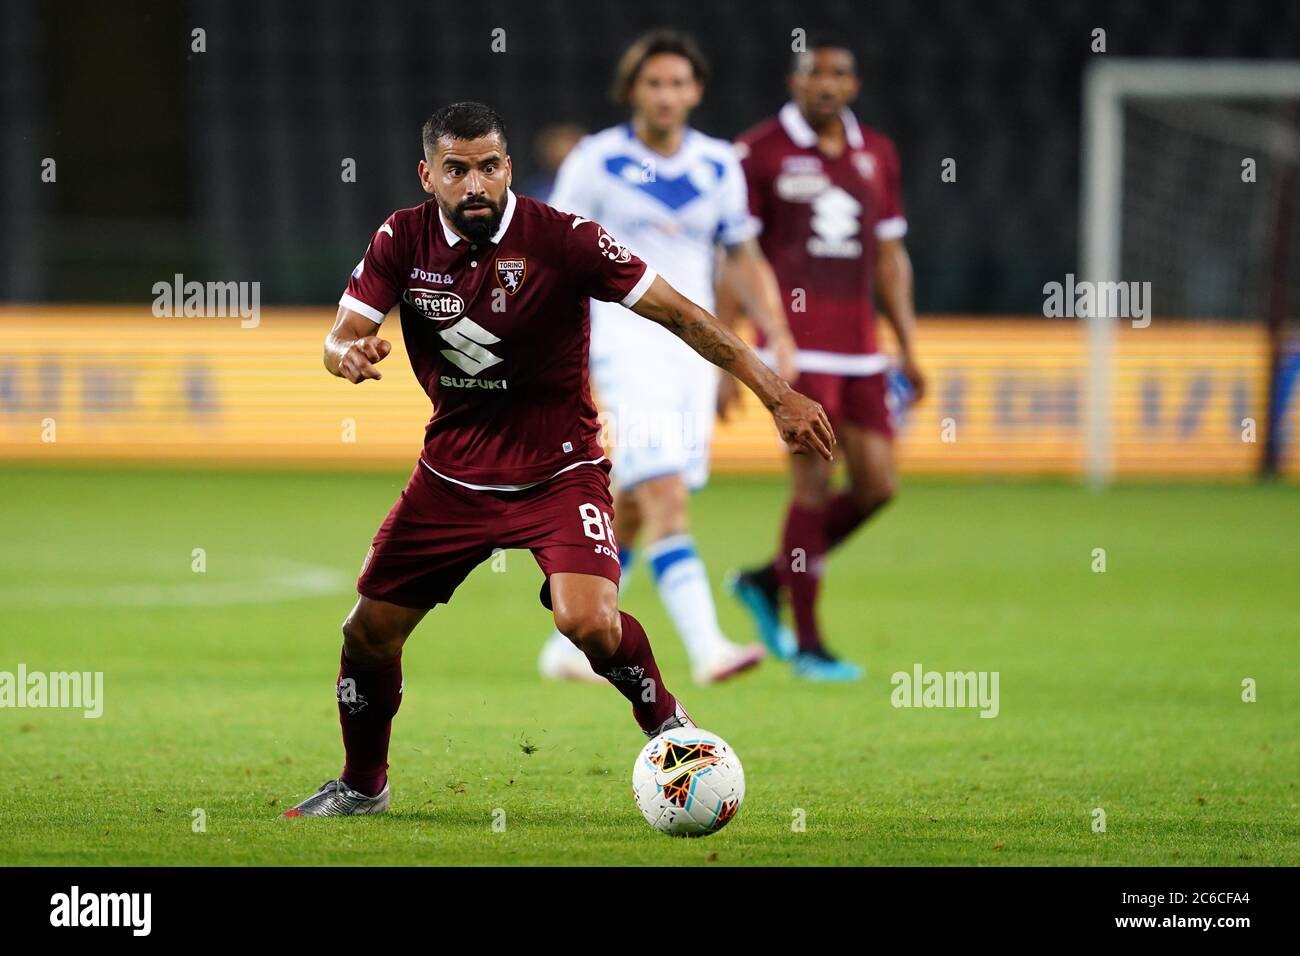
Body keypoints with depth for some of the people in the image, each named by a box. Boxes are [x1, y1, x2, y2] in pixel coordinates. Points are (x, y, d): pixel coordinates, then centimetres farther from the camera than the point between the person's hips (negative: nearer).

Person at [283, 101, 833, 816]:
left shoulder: (564, 239, -18)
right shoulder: (402, 240, -6)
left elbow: (680, 315, -15)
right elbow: (338, 340, -7)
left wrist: (776, 395, -17)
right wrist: (349, 355, -34)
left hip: (558, 473, -4)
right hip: (452, 473, 4)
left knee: (588, 622, -27)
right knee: (369, 634, 5)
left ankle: (665, 721, 3)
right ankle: (362, 785, 30)